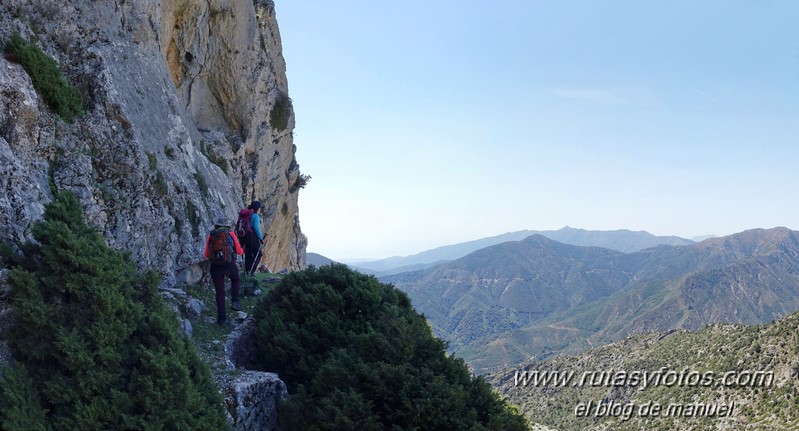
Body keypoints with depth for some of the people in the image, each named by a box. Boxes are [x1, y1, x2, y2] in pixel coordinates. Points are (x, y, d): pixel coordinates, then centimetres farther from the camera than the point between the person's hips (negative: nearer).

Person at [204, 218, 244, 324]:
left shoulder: (211, 235, 11)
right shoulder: (230, 233, 7)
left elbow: (206, 255, 12)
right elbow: (239, 252, 10)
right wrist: (242, 250, 33)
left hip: (215, 267, 1)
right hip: (229, 264, -1)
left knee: (220, 292, 11)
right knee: (236, 280, 29)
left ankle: (221, 317, 12)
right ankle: (234, 302, 14)